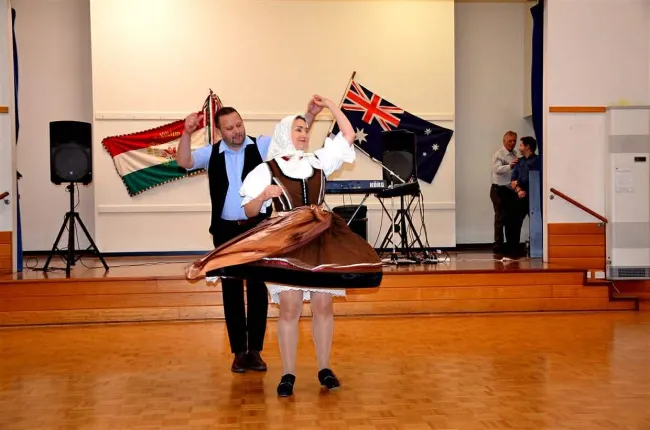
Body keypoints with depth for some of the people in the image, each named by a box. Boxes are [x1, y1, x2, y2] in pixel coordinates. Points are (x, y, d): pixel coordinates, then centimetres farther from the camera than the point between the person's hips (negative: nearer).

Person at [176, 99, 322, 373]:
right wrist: (187, 133, -22)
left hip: (258, 228, -1)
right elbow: (184, 162, -8)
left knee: (258, 289, 5)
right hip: (226, 231, 1)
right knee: (231, 291, 6)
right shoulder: (211, 153, 3)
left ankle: (255, 350, 15)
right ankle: (238, 351, 16)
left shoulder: (261, 146, -1)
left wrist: (309, 116, -25)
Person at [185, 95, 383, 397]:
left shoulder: (319, 161, 12)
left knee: (323, 305, 4)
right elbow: (249, 211, 2)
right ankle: (288, 374, 4)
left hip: (322, 241, 3)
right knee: (290, 308, -5)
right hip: (287, 244, -3)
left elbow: (348, 135, 15)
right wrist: (264, 195, -18)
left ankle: (324, 368, 15)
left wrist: (329, 105, 14)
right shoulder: (266, 170, 3)